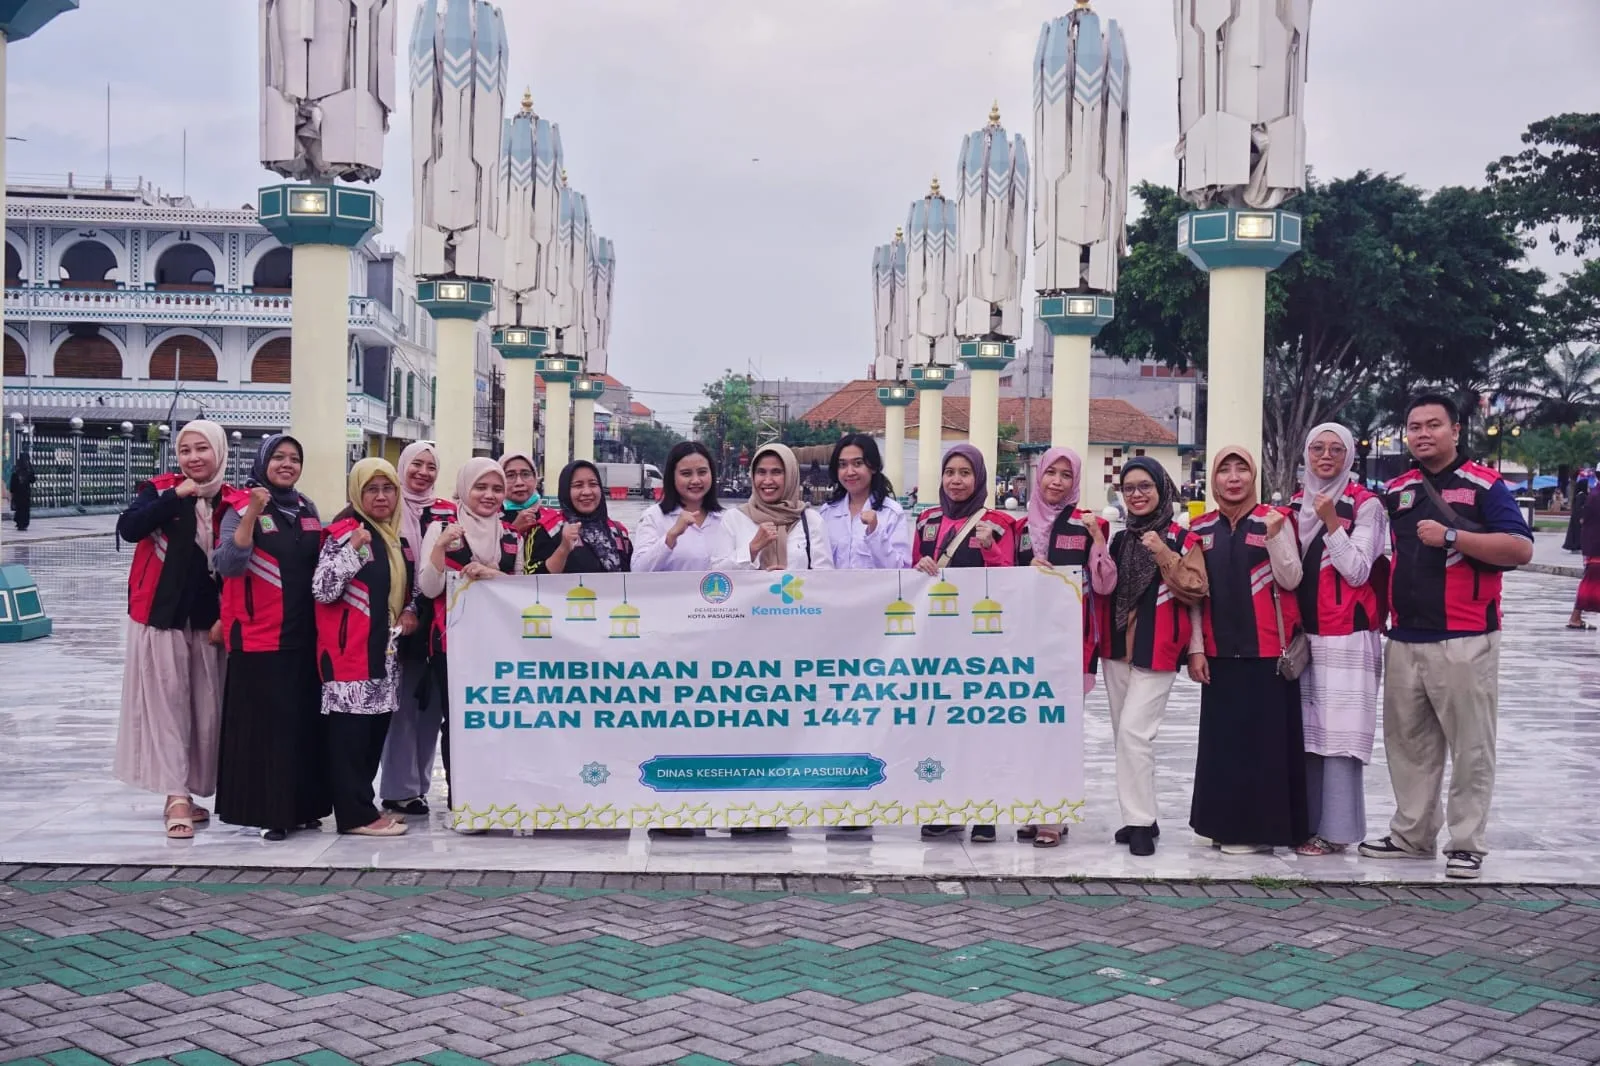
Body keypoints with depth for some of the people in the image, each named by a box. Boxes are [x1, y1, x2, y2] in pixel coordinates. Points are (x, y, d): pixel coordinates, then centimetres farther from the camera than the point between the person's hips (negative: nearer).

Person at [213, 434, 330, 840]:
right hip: (259, 637, -5)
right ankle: (266, 808, 4)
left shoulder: (307, 509, 12)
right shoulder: (241, 507, -5)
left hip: (305, 635, 6)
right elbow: (228, 566, -20)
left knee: (305, 721, 8)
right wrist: (251, 514, -26)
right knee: (264, 723, -4)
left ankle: (301, 805, 18)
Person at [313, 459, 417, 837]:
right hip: (350, 650, -8)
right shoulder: (344, 532, -9)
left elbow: (404, 586, 28)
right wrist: (353, 548, -26)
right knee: (350, 732, -8)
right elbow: (322, 590, -18)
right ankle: (355, 813, -6)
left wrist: (410, 612, 7)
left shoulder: (396, 536, 15)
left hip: (384, 650, 8)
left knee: (375, 730, 10)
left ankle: (362, 805, 18)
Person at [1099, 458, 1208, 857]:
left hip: (1157, 652, -6)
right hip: (1116, 649, 7)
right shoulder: (1118, 539, 12)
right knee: (1124, 735, 10)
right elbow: (1102, 589, 13)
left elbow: (1195, 591, -13)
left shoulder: (1182, 539, -5)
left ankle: (1140, 822, -7)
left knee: (1134, 731, -15)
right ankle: (1140, 818, 19)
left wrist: (1164, 555, -21)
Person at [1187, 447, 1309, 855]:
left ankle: (1259, 827, 6)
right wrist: (1195, 648, 4)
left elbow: (1291, 580, -6)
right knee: (1222, 739, 7)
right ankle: (1226, 823, 17)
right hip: (1220, 652, 4)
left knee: (1265, 739, -2)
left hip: (1267, 650, -3)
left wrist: (1274, 535, -19)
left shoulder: (1275, 519, -1)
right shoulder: (1202, 527, 9)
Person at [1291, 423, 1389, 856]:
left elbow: (1357, 572, -11)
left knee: (1337, 733, -7)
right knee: (1305, 731, 8)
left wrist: (1332, 523, -16)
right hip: (1305, 635, 6)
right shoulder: (1298, 504, 14)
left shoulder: (1365, 505, -3)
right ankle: (1307, 820, 16)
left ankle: (1335, 828, -1)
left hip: (1347, 638, -6)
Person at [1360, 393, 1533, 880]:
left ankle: (1466, 843, 9)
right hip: (1405, 640, 6)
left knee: (1470, 746, 0)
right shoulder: (1395, 491, 12)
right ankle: (1412, 834, 23)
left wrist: (1452, 536, -20)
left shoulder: (1485, 486, -4)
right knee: (1408, 743, 12)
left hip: (1464, 640, -5)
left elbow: (1521, 549, -14)